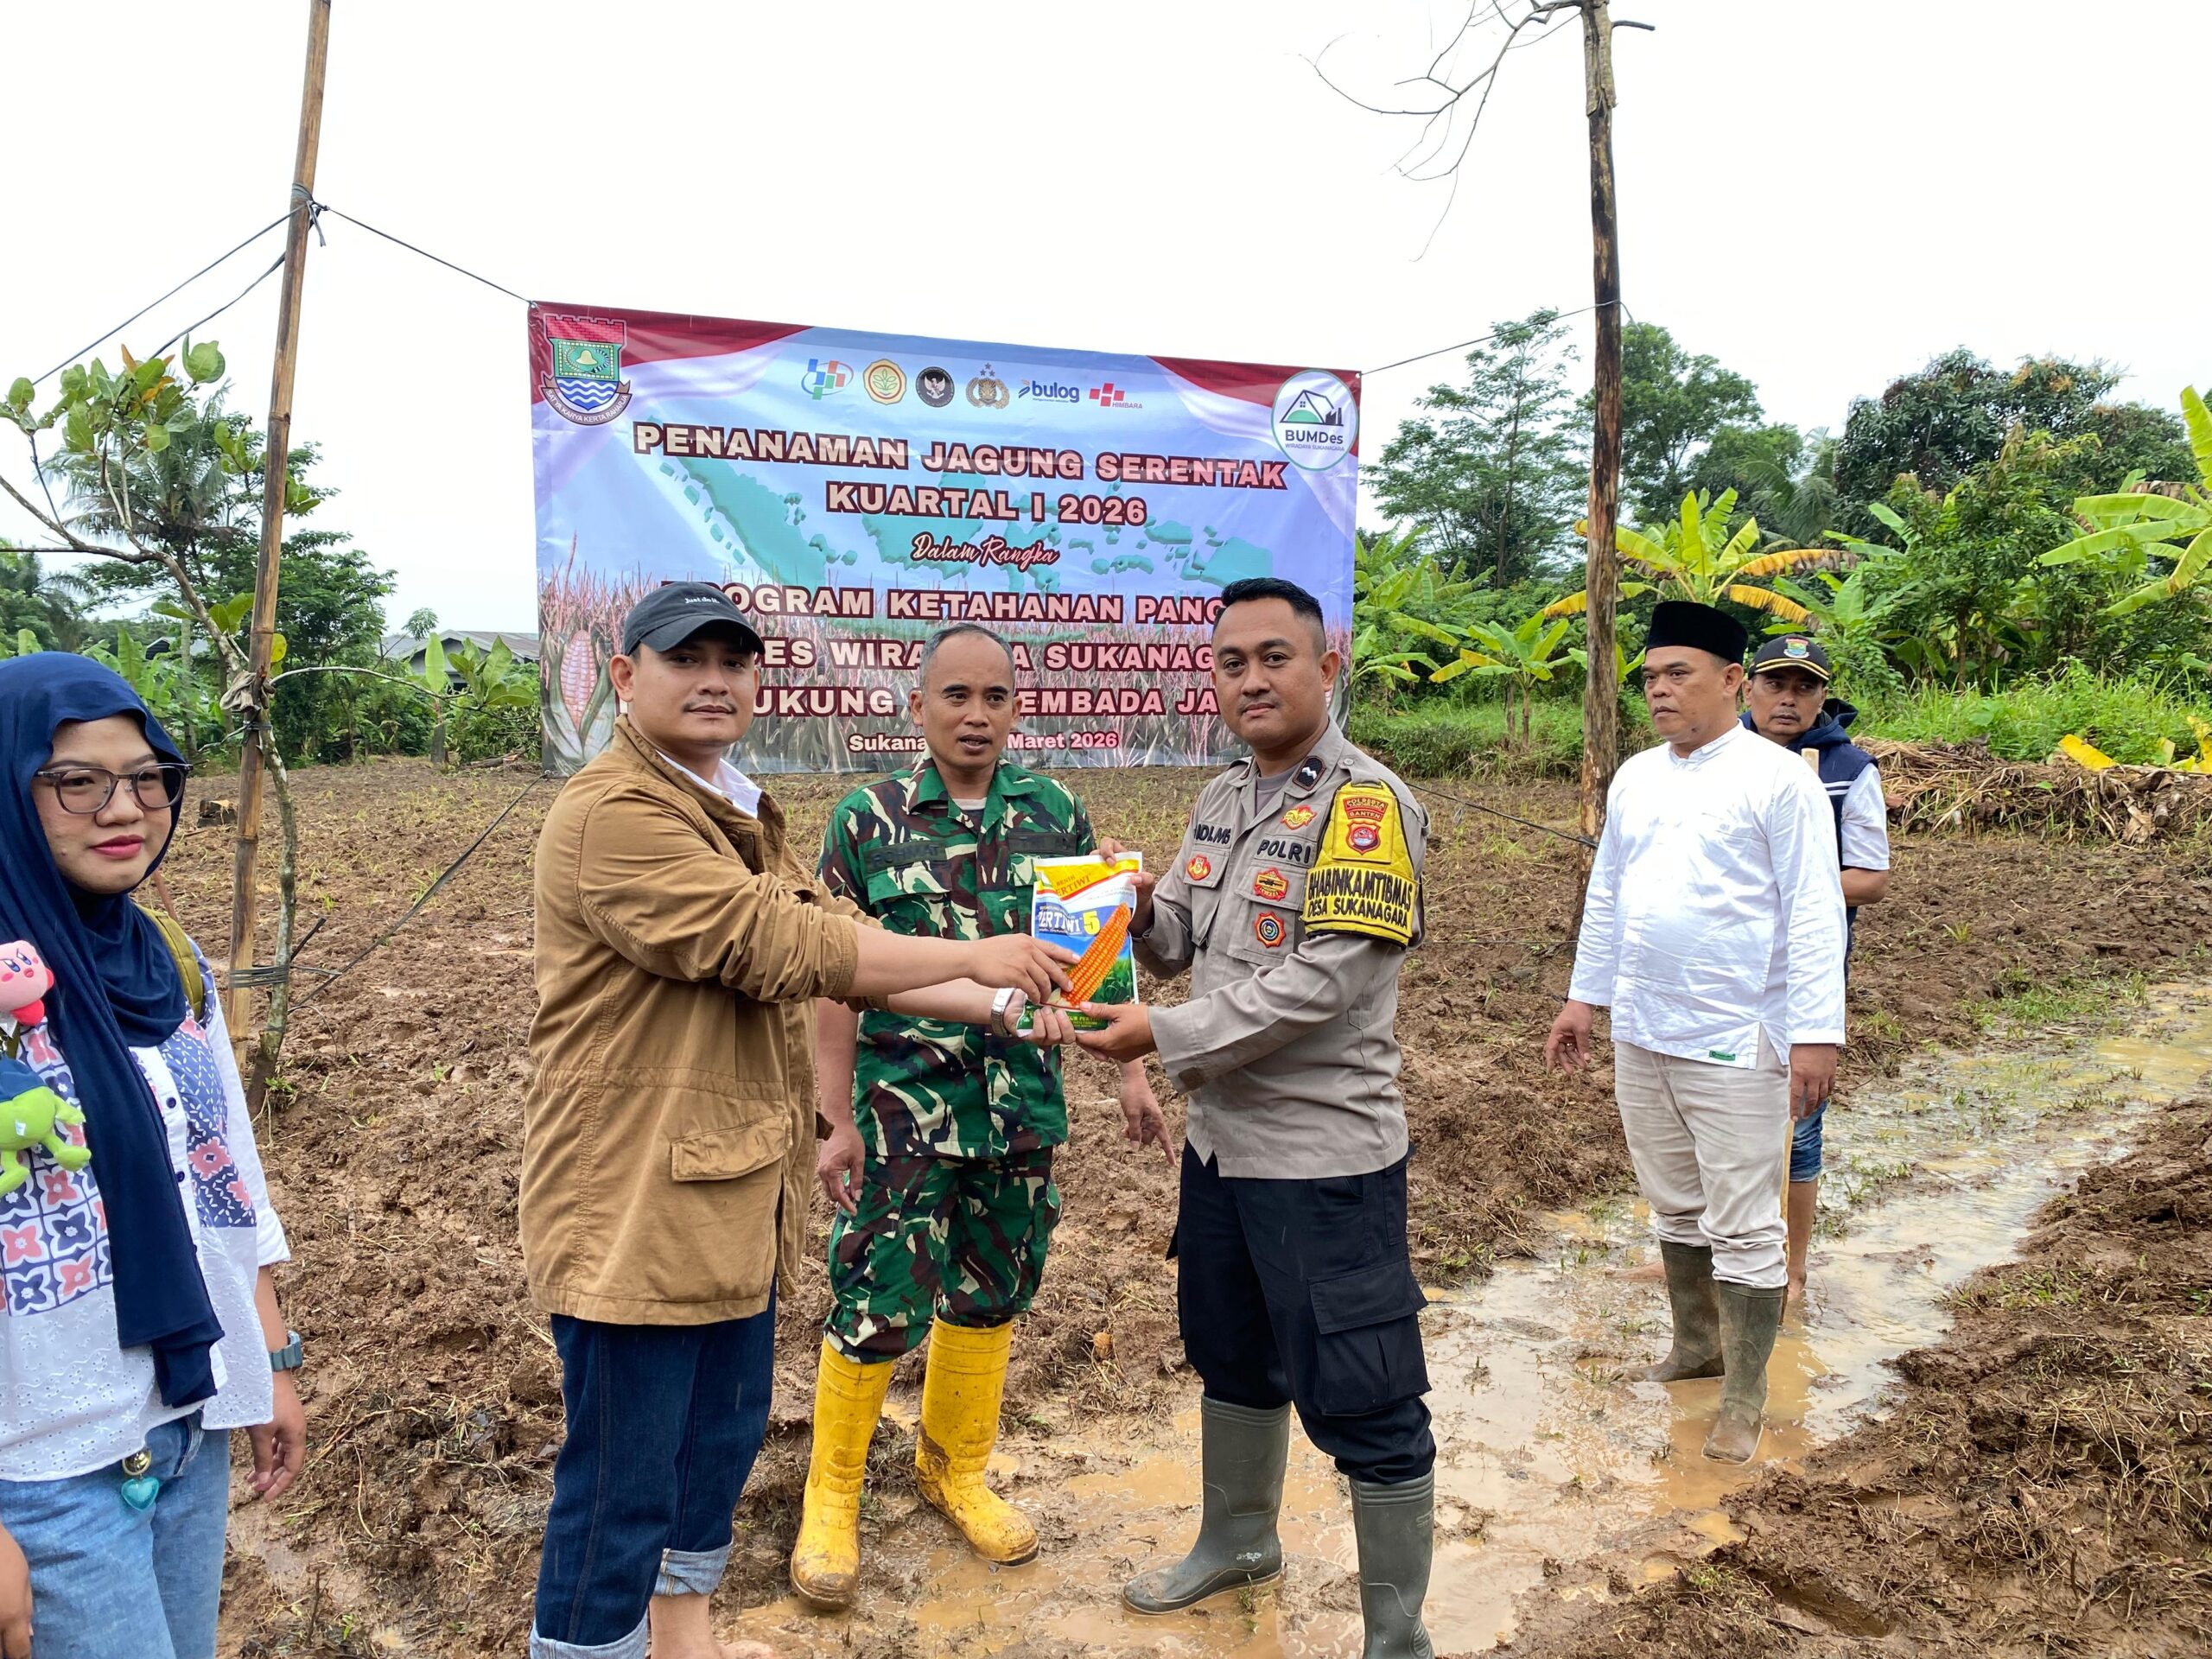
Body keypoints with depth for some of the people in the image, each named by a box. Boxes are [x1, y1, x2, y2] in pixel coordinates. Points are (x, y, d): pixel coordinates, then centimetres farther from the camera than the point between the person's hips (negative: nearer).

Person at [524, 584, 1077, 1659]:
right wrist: (975, 955, -19)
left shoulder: (740, 814, 15)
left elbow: (836, 943, 12)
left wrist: (992, 1005, 3)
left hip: (734, 1196, 10)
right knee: (621, 1486, 2)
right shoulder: (614, 814, -20)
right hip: (636, 1205, -10)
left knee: (724, 1439, 23)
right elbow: (786, 946, -25)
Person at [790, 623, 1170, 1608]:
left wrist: (1132, 1071, 5)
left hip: (1021, 1104, 3)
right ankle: (831, 1495, 24)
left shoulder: (1056, 815, 2)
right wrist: (837, 1121, -7)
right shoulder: (866, 820, -6)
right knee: (877, 1302, 1)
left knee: (993, 1296, 15)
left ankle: (954, 1466, 37)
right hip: (902, 1111, -3)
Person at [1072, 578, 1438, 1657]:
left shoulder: (1365, 804, -17)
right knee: (1232, 1359, 25)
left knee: (1362, 1404, 3)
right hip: (1220, 1138, 8)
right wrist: (1139, 912, -8)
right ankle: (1237, 1541, 48)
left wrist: (1163, 1034, -21)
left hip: (1324, 1154, -8)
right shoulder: (1221, 799, 8)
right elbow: (1182, 942, 14)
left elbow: (1322, 981, -24)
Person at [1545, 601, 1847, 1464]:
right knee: (1676, 1208, 19)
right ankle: (1696, 1342, 37)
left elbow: (1814, 915, -13)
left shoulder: (1778, 779, -10)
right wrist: (1583, 996, 16)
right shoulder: (1634, 777, 9)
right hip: (1642, 1037, 6)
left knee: (1743, 1229, 2)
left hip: (1736, 1044, -6)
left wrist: (1816, 1032, -17)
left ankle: (1744, 1398, 15)